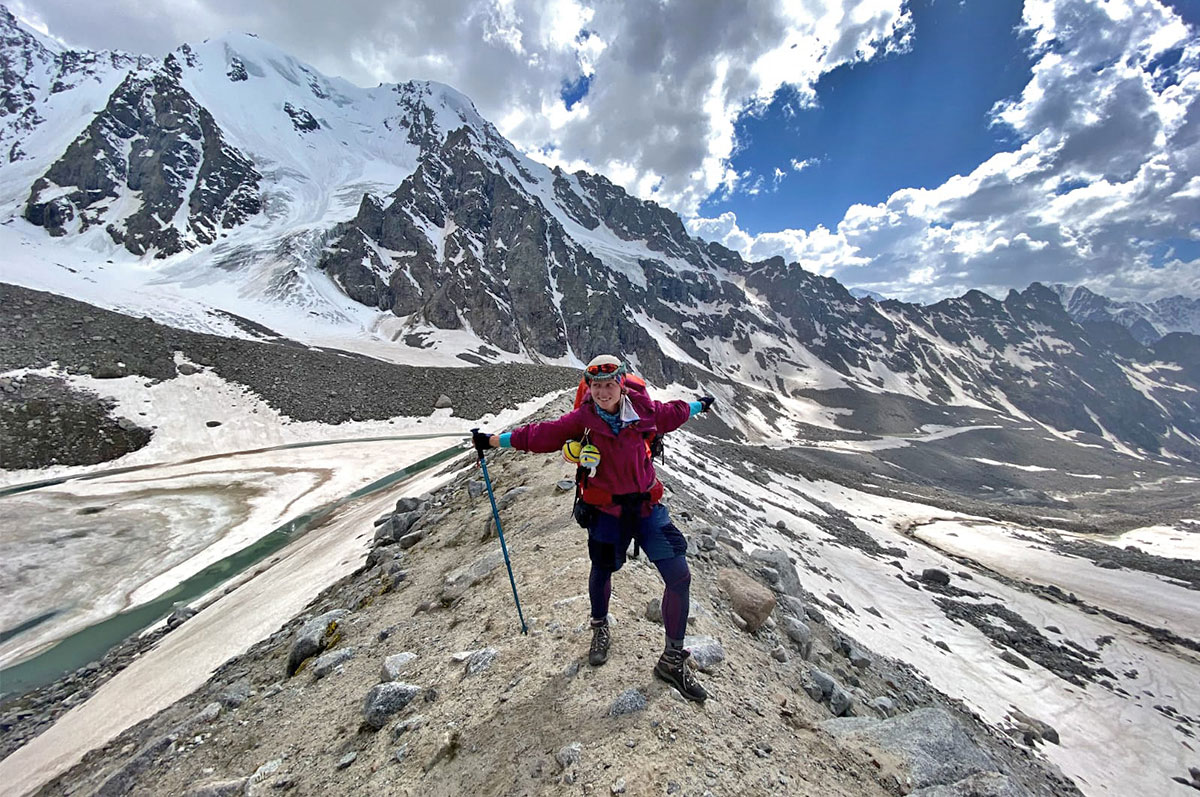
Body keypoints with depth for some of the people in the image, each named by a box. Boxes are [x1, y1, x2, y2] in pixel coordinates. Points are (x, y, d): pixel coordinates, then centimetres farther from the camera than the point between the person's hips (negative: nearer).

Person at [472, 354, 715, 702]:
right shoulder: (583, 418, -12)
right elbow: (541, 434, -6)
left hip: (646, 506, 2)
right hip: (606, 510, -2)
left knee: (679, 577, -1)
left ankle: (673, 660, 21)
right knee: (602, 572, 17)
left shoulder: (644, 409, -6)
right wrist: (495, 440, -4)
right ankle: (600, 629, 52)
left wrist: (698, 406, 31)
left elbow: (670, 413, 15)